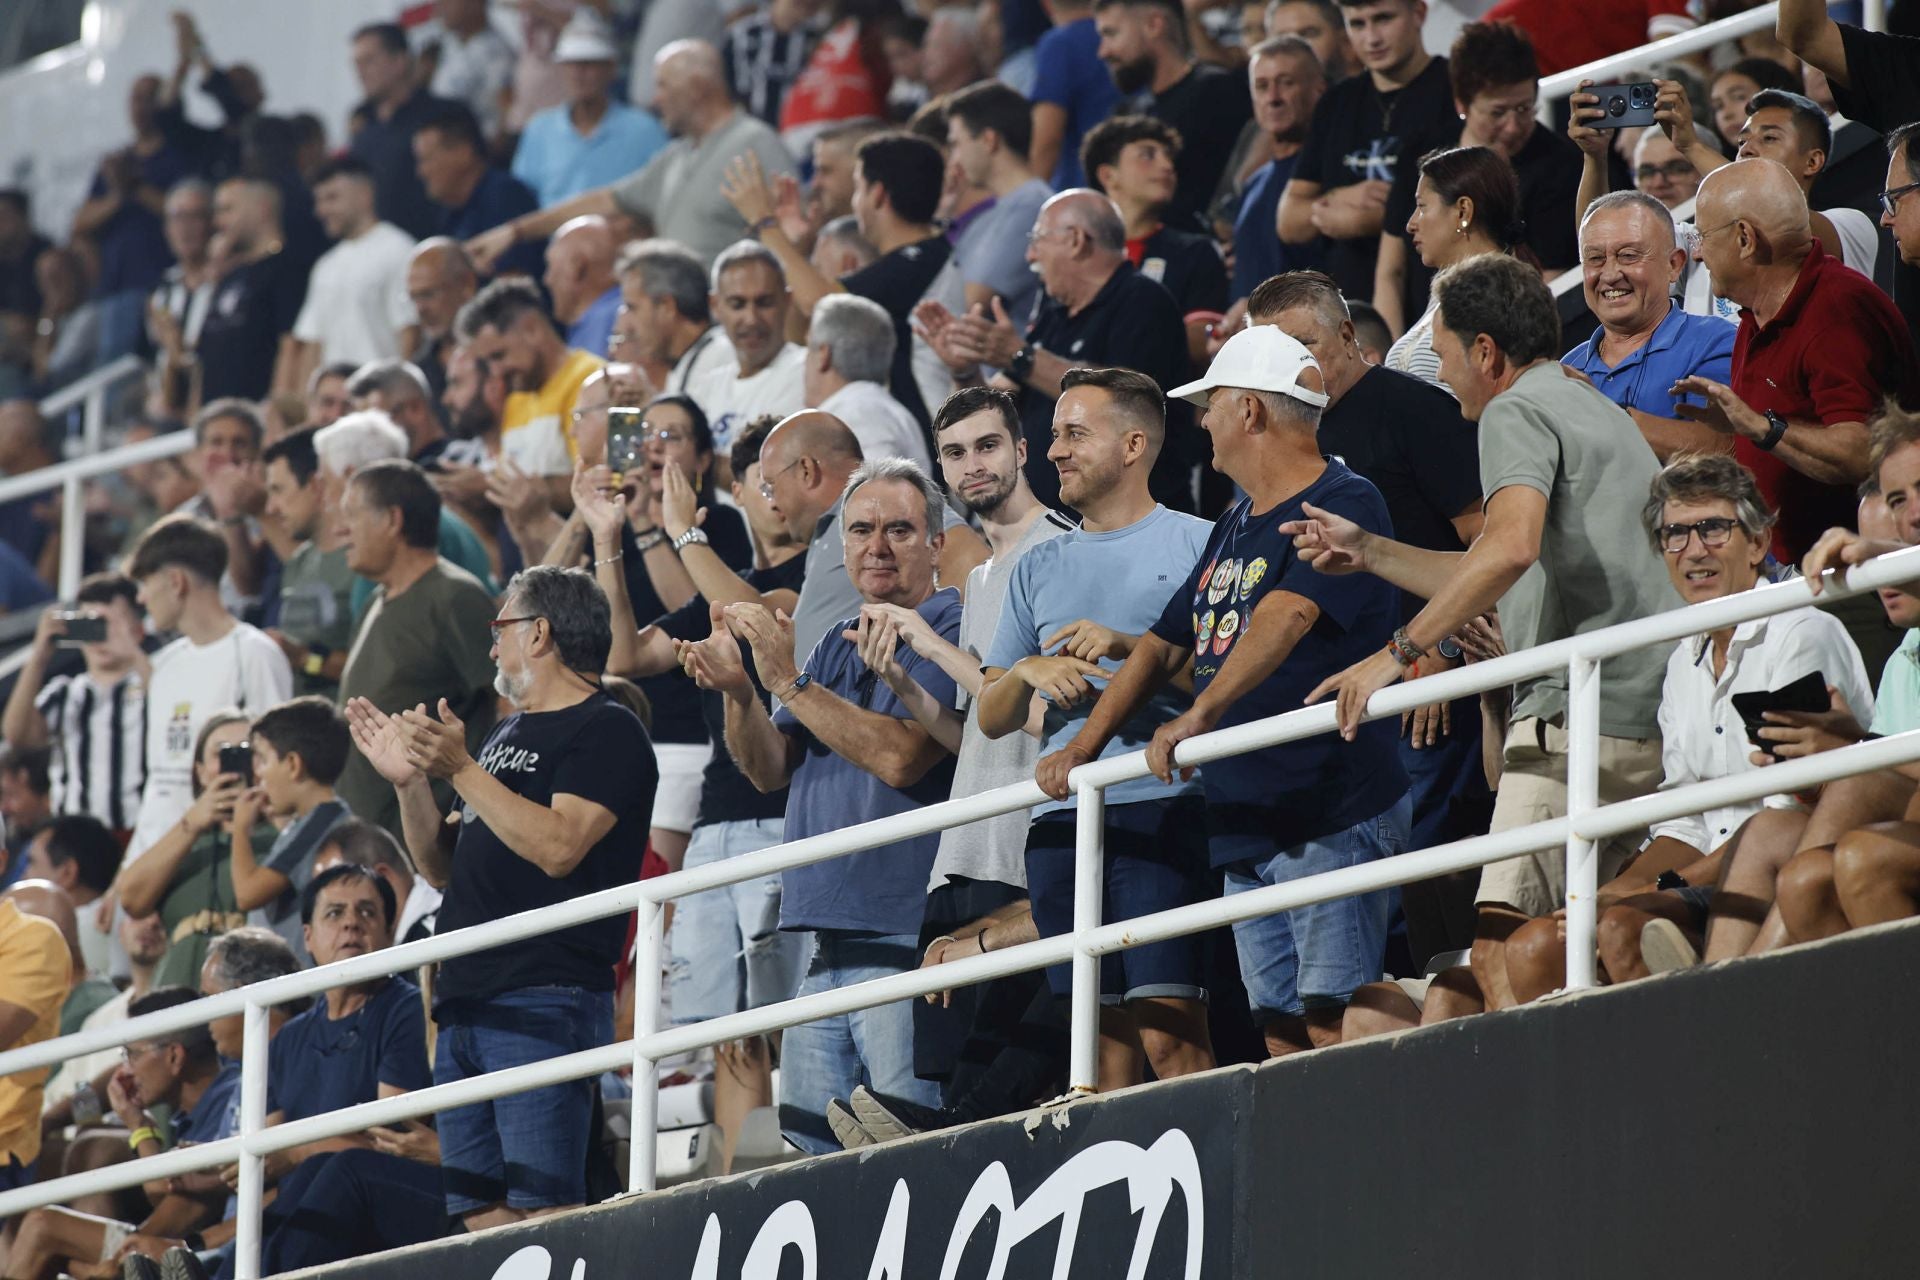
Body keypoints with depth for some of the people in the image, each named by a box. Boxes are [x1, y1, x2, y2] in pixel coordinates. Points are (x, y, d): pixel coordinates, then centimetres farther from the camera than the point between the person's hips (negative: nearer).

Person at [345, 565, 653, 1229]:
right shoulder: (506, 735, 23)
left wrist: (461, 770, -16)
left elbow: (558, 846, -18)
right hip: (465, 1001, 9)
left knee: (544, 1208, -15)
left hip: (546, 1000, -9)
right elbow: (442, 867, 23)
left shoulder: (606, 731, -4)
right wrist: (409, 781, 8)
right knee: (479, 1212, 5)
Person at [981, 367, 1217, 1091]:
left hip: (1162, 807, -6)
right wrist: (1028, 672, -1)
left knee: (1170, 1034, -15)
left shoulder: (1195, 544, 5)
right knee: (1105, 1044, 3)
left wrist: (1129, 646, -15)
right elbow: (990, 717, 21)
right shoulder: (1041, 569, 22)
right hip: (1061, 818, 6)